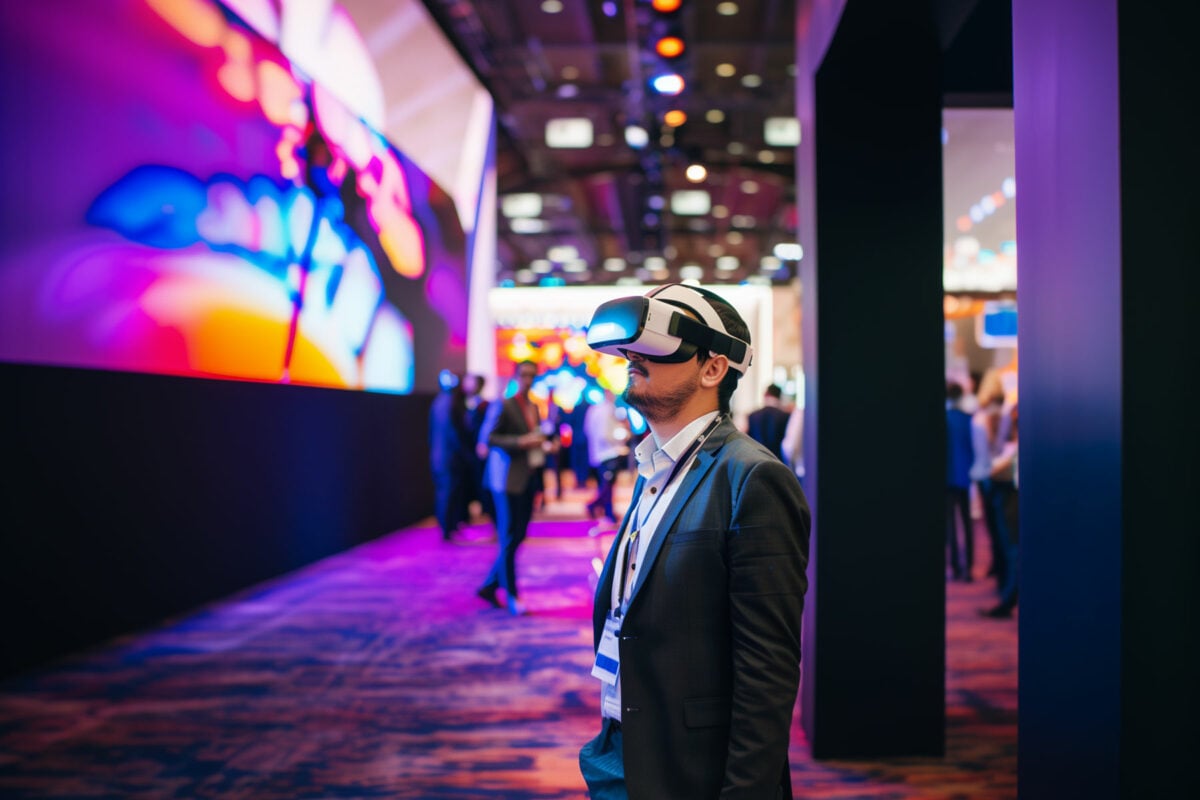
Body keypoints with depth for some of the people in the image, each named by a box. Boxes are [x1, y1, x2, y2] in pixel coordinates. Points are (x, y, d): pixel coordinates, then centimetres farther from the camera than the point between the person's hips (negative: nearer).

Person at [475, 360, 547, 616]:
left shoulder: (535, 408, 14)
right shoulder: (503, 406, -9)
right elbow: (487, 437, -17)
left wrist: (542, 446, 4)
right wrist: (521, 442, -23)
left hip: (528, 479, 8)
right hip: (507, 479, -8)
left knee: (518, 536, 11)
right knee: (509, 538, -2)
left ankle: (489, 586, 22)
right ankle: (511, 596, 7)